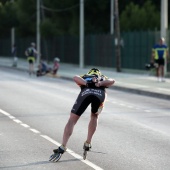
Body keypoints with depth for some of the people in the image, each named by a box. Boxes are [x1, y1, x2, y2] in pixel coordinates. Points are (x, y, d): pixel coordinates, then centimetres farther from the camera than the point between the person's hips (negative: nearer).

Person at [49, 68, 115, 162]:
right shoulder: (103, 78, 40)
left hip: (86, 92, -1)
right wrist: (100, 84, 4)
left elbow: (76, 78, 14)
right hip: (100, 93, 1)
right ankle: (87, 144, 26)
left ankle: (62, 148, -8)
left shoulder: (84, 77, 39)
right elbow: (112, 81, 17)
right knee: (94, 116, 30)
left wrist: (86, 83, 2)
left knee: (72, 120, 4)